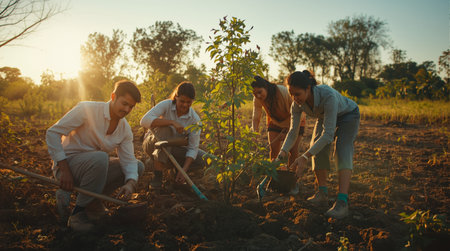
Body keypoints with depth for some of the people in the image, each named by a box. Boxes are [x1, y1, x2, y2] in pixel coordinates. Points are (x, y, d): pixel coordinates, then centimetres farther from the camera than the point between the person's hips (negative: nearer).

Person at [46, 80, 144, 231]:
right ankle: (78, 212, -21)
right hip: (67, 162, -7)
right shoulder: (87, 109, -18)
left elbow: (129, 160, -6)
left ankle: (92, 201, -3)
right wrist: (64, 169, -24)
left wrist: (131, 183, -29)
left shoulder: (125, 129, 0)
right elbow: (52, 133, -17)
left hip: (94, 166, 7)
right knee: (100, 158, -37)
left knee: (138, 167, -4)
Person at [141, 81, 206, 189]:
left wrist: (184, 170, -33)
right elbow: (144, 121, -35)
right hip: (153, 144, -3)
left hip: (172, 150, 3)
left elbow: (193, 148, -18)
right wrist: (172, 122, -41)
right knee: (165, 129, -35)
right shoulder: (166, 105, -21)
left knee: (204, 159, -16)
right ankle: (157, 175, -29)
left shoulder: (195, 119, -16)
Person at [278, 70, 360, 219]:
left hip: (347, 115, -5)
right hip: (324, 117, 5)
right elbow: (293, 131, -16)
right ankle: (322, 193, 3)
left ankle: (342, 202, -32)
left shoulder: (328, 95, -44)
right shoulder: (297, 103, -26)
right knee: (318, 150, -13)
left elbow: (328, 134, -44)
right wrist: (282, 154, -30)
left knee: (342, 151, -25)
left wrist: (305, 157, -49)